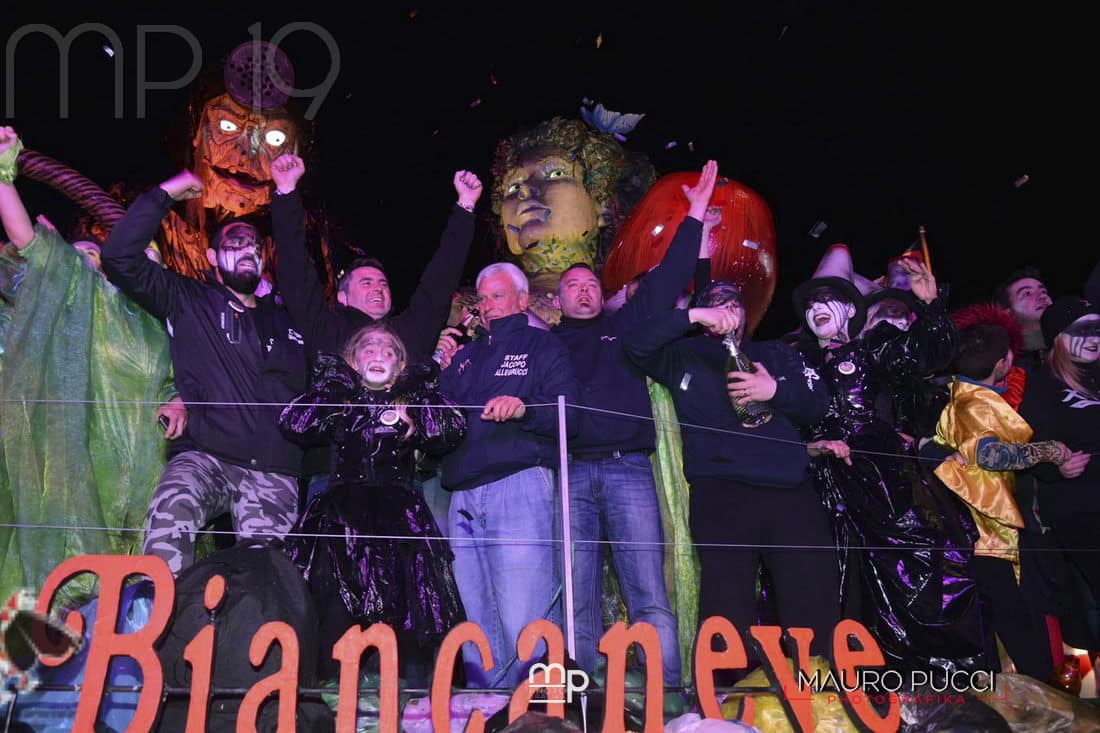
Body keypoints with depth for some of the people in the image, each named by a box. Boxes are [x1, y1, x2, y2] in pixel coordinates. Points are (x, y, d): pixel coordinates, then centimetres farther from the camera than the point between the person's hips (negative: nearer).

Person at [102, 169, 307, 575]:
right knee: (174, 510, -34)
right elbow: (120, 256, 5)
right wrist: (163, 195, 5)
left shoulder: (286, 318, 25)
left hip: (275, 473, 3)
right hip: (205, 456, -2)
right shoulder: (188, 301, 16)